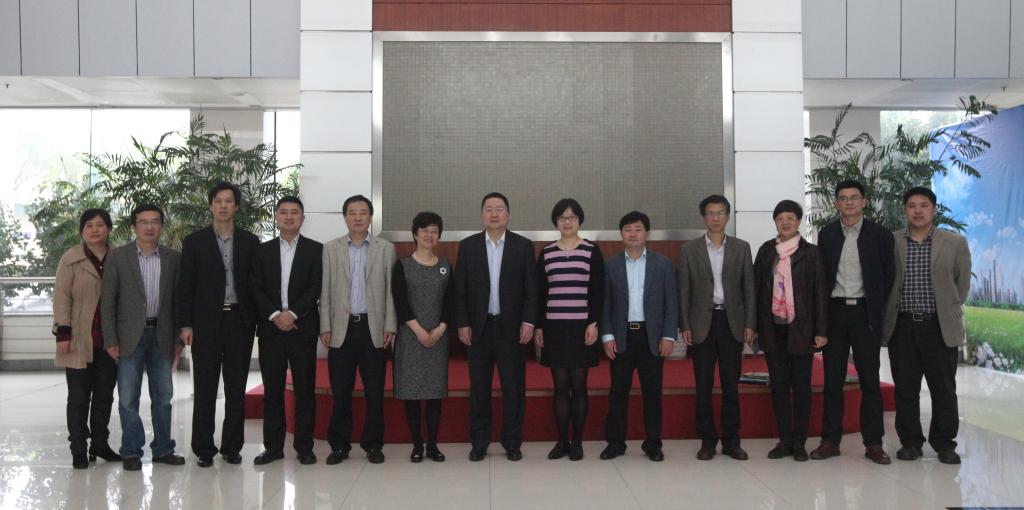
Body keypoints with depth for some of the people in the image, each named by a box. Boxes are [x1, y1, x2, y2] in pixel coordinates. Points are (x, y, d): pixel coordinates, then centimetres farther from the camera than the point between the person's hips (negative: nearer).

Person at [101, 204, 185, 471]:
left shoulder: (174, 258, 5)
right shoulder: (117, 256, -1)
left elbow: (178, 299, 7)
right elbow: (107, 299, -3)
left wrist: (178, 338, 3)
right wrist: (110, 340, -8)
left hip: (162, 336, 2)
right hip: (130, 336, -2)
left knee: (163, 396, 9)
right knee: (128, 398, 1)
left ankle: (162, 449, 19)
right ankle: (131, 452, 12)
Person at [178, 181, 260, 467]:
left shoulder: (250, 242, 7)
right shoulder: (195, 241, 4)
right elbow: (186, 286, 1)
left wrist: (259, 321, 1)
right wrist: (185, 324, -6)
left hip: (240, 322, 1)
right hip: (206, 323, -1)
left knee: (236, 389, 6)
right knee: (205, 389, 3)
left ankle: (232, 447, 14)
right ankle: (204, 449, 10)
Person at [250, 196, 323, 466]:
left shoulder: (315, 250, 4)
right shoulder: (263, 251, 11)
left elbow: (315, 288, -4)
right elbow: (256, 289, 3)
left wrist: (293, 313, -15)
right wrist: (275, 315, -11)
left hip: (303, 328, -2)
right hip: (271, 329, 2)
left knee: (305, 389, 1)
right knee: (272, 390, 6)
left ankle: (304, 446, 9)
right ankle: (273, 446, 14)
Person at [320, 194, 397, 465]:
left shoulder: (386, 249, 5)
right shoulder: (331, 249, 7)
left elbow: (390, 290, 3)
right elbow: (325, 291, 5)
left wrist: (390, 326, -3)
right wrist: (325, 327, -1)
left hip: (373, 328, 0)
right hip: (341, 328, 1)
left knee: (374, 391, 3)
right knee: (340, 392, 4)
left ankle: (373, 444, 14)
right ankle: (339, 445, 14)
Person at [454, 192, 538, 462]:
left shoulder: (523, 246, 2)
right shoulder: (468, 246, 4)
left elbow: (531, 288, 0)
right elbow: (460, 289, 3)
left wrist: (528, 321, -8)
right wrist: (462, 324, -3)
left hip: (511, 327, -1)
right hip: (479, 327, 1)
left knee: (514, 387, 3)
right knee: (479, 387, 6)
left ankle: (512, 442, 14)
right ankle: (479, 442, 16)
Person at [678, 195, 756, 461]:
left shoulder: (741, 248, 6)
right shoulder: (689, 250, 3)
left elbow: (748, 288, 5)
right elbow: (684, 291, 3)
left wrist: (750, 324, -1)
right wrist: (685, 326, -3)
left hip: (732, 322, 1)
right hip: (703, 323, -1)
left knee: (731, 384, 5)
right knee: (703, 385, 2)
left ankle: (731, 441, 14)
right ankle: (707, 441, 11)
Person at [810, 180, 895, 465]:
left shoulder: (880, 235, 2)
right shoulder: (826, 234, 8)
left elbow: (888, 276, 4)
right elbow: (821, 274, 9)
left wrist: (876, 310, -1)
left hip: (865, 312, -2)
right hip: (834, 313, 2)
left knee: (870, 380, 1)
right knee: (832, 379, 5)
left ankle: (873, 443, 9)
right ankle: (830, 440, 11)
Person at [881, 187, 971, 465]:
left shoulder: (955, 243, 3)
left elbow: (962, 284, 11)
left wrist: (948, 312, 10)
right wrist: (889, 317, 7)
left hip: (940, 327, 0)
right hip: (902, 327, 0)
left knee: (944, 389, 5)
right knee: (905, 389, 6)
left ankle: (944, 443, 18)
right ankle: (910, 442, 17)